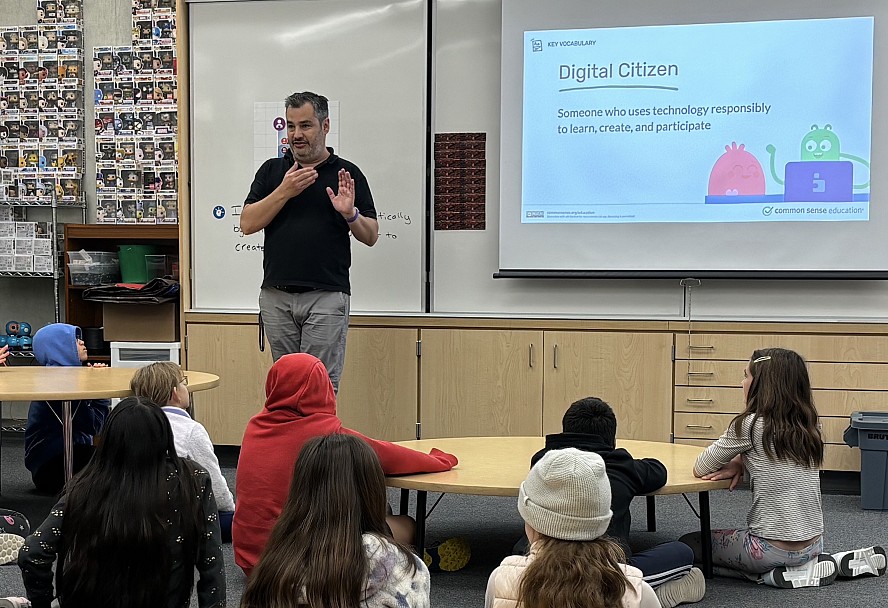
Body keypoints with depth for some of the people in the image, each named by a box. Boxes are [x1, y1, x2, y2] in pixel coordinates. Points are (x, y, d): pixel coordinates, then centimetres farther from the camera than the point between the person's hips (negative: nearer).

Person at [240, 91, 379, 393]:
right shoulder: (272, 171, 10)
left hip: (327, 296, -2)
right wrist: (284, 191, -12)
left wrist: (350, 214, -18)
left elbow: (370, 236, 3)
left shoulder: (347, 174, 4)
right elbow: (247, 224, 0)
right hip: (276, 296, 3)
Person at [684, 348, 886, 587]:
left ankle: (779, 575, -1)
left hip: (773, 548, -7)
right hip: (812, 544, 7)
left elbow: (701, 469, -4)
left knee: (689, 545, 12)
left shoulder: (750, 426, -14)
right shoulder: (807, 427, 5)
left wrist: (737, 461, 14)